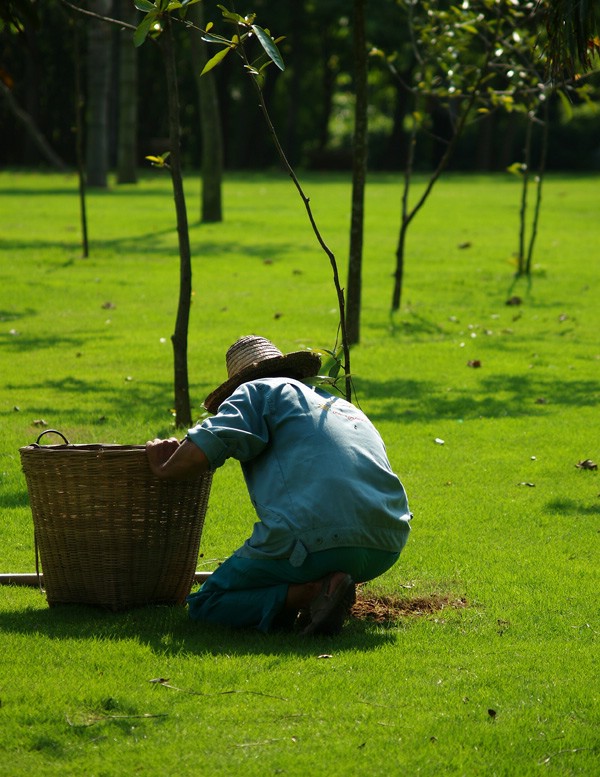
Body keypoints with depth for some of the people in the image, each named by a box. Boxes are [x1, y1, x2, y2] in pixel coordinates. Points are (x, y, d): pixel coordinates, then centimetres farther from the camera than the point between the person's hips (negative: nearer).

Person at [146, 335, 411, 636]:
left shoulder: (262, 391, 13)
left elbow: (205, 447, -4)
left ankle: (310, 592, -12)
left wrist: (165, 468, 17)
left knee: (206, 605, 11)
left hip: (313, 539, -7)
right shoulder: (347, 407, 33)